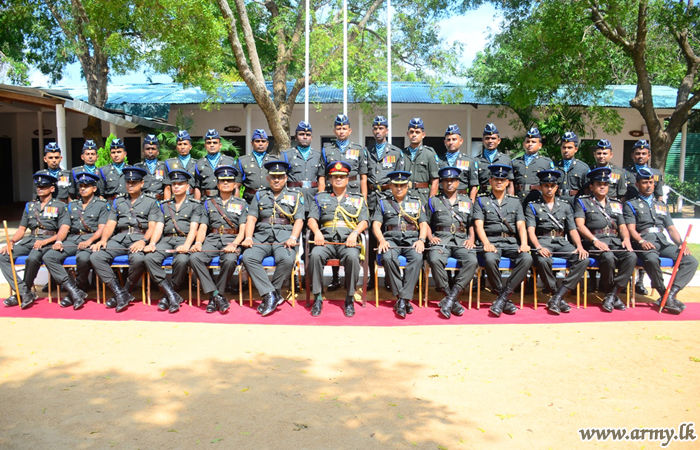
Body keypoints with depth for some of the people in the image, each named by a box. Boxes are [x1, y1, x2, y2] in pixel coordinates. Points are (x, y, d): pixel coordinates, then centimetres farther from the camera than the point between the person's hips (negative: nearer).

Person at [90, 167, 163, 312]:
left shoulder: (151, 202, 14)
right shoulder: (118, 202, 24)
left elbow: (152, 226, 2)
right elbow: (110, 225, 15)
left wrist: (143, 241, -17)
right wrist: (103, 240, -5)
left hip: (139, 238, -4)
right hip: (119, 239, 4)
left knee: (138, 259, -37)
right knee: (95, 257, -23)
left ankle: (124, 291, -14)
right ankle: (121, 295, -24)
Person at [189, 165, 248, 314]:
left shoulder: (241, 204, 13)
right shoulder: (209, 203, 19)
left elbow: (242, 230, 2)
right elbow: (203, 227, 11)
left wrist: (233, 244, -17)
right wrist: (198, 242, -10)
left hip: (231, 240, -2)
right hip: (212, 240, 2)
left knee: (230, 260, -36)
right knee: (194, 258, -28)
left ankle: (215, 296, -16)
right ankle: (217, 296, -25)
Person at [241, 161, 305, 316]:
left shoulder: (296, 195, 16)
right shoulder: (260, 195, 22)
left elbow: (299, 220, 5)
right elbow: (251, 218, 12)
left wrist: (293, 238, -14)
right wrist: (248, 237, -7)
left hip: (284, 236, -2)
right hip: (262, 236, 2)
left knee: (287, 259, -35)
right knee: (248, 257, -29)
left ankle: (271, 296, -15)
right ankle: (270, 294, -25)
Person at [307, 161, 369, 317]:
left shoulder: (358, 199, 23)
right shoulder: (320, 198, 24)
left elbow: (364, 221, 9)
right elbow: (312, 218, 12)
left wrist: (354, 233, -12)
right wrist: (317, 232, -10)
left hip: (348, 240, -1)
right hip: (326, 239, 1)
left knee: (352, 257, -35)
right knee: (315, 255, -33)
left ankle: (349, 299, -19)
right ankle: (318, 298, -20)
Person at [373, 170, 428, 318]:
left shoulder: (416, 202, 19)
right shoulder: (384, 202, 17)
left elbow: (423, 224, 12)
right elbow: (376, 225, 8)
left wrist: (421, 240, -8)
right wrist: (382, 240, -12)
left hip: (411, 239, 1)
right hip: (391, 239, 0)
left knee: (417, 258, -33)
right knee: (388, 258, -34)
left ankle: (403, 299, -32)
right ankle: (400, 297, -24)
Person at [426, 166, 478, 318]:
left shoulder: (467, 201, 22)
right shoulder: (434, 201, 18)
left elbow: (472, 224, 22)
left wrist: (471, 238, 4)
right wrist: (431, 237, -1)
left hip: (461, 241, 1)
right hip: (440, 240, -1)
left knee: (472, 261, -32)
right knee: (435, 260, -35)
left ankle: (450, 299, -31)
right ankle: (453, 301, -24)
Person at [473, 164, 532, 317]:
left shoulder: (515, 202, 19)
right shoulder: (481, 201, 11)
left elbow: (521, 225, 8)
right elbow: (478, 225, -1)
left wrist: (524, 244, -11)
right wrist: (486, 244, -19)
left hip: (512, 242, 3)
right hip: (492, 242, -2)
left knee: (527, 258, -29)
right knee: (490, 260, -36)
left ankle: (503, 297, -24)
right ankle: (506, 299, -18)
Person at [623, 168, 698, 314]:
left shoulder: (661, 205, 27)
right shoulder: (631, 205, 11)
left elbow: (671, 229, 20)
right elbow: (631, 228, -3)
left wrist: (682, 244, 0)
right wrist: (641, 241, -24)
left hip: (662, 242, 6)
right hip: (643, 243, -5)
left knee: (691, 261, -17)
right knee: (652, 259, -38)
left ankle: (670, 295, -24)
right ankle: (664, 295, -21)